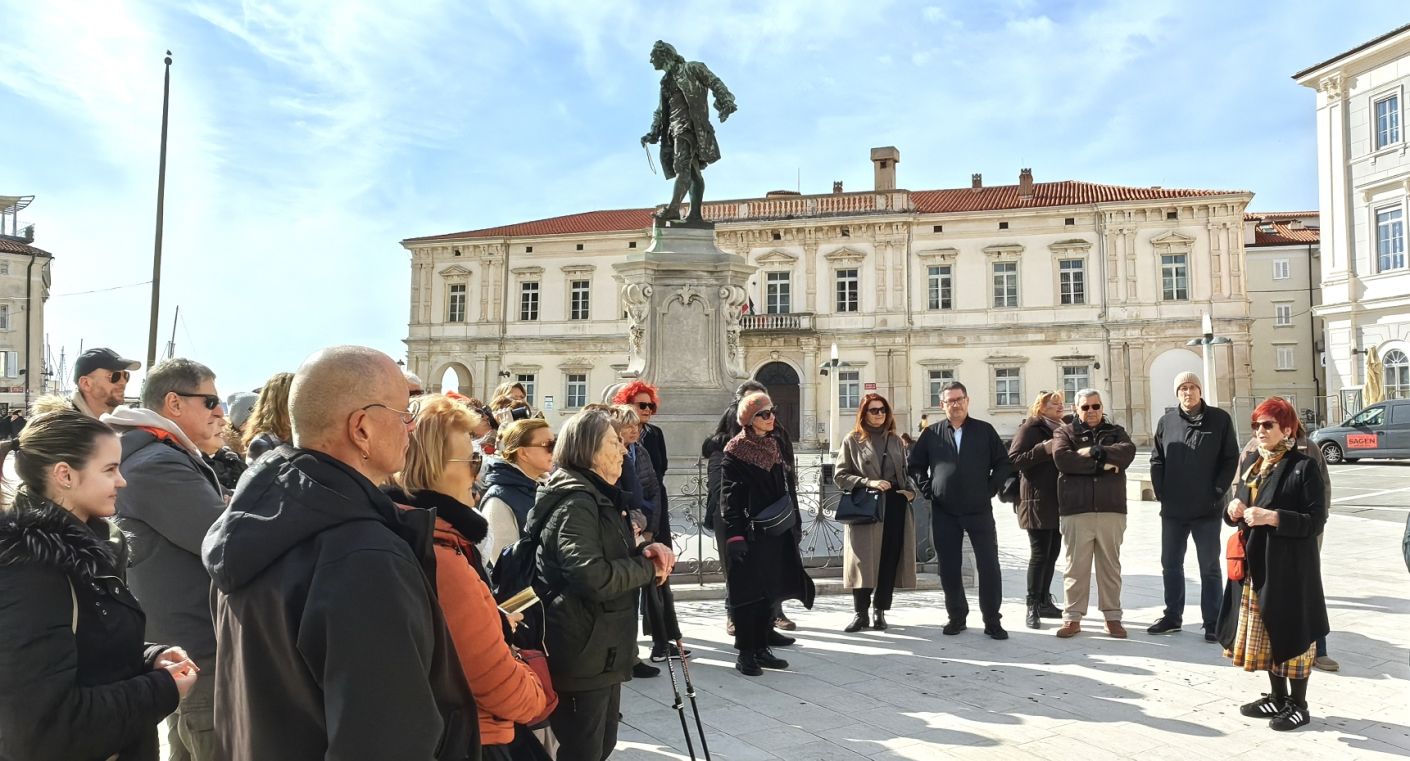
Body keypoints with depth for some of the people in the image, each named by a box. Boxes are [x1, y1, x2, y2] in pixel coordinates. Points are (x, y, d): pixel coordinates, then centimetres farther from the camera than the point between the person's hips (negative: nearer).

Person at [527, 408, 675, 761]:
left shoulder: (598, 497, 14)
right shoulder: (576, 502, -19)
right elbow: (593, 575, -31)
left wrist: (645, 550, -2)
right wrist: (649, 569, -16)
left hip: (602, 650, 10)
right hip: (584, 656, -10)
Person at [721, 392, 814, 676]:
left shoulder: (774, 446, 13)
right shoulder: (735, 452, -8)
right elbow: (729, 496, -13)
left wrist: (793, 524, 14)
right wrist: (734, 534, -20)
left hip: (777, 533, 7)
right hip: (750, 533, -7)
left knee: (771, 591, 11)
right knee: (748, 592, -3)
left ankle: (761, 648, 21)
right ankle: (745, 653, 7)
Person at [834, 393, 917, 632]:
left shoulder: (895, 440, 15)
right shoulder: (852, 440, 2)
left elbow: (905, 472, 21)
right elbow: (839, 476, -2)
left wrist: (910, 491, 1)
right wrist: (868, 483, -14)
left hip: (895, 506, 4)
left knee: (890, 560, 3)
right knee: (864, 561, -4)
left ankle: (880, 612, 14)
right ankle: (861, 613, 6)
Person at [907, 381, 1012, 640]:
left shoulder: (985, 431, 5)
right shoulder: (931, 434, 7)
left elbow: (1004, 463, 8)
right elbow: (916, 465, 14)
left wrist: (990, 489, -1)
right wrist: (928, 489, 3)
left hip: (979, 511, -1)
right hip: (944, 512, 1)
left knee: (989, 565, -3)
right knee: (949, 567, 6)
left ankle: (992, 620, 6)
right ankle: (956, 616, 19)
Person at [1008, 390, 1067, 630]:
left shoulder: (1061, 429, 19)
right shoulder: (1030, 429, -6)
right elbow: (1013, 459, -16)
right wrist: (1043, 450, -23)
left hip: (1057, 501, 8)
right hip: (1037, 502, -8)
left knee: (1052, 553, 10)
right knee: (1039, 554, -8)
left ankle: (1044, 601, 20)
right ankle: (1033, 607, -2)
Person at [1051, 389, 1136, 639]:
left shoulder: (1115, 431, 15)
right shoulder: (1064, 432, 8)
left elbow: (1128, 451, -6)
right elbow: (1062, 458, -12)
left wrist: (1094, 451, -14)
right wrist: (1102, 463, -11)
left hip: (1111, 510, 2)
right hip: (1076, 510, -2)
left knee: (1110, 565, 8)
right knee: (1076, 565, 1)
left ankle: (1113, 617, 16)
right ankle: (1072, 617, 9)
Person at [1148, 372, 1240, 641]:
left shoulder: (1220, 419, -2)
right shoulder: (1166, 422, 5)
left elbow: (1230, 459, -2)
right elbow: (1156, 460, 9)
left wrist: (1217, 492, -9)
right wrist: (1161, 493, 0)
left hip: (1207, 509, -3)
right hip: (1172, 509, 3)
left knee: (1210, 567, 5)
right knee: (1170, 565, 11)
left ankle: (1212, 622, 13)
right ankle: (1172, 616, 24)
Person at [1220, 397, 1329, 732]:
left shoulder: (1303, 467, -10)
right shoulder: (1249, 463, 10)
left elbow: (1316, 521, -15)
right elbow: (1238, 511, 19)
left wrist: (1272, 517, -23)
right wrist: (1234, 509, -3)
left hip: (1291, 566, -7)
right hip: (1255, 563, 7)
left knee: (1291, 631, 3)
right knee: (1264, 631, 14)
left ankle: (1299, 705, 17)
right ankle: (1277, 698, 29)